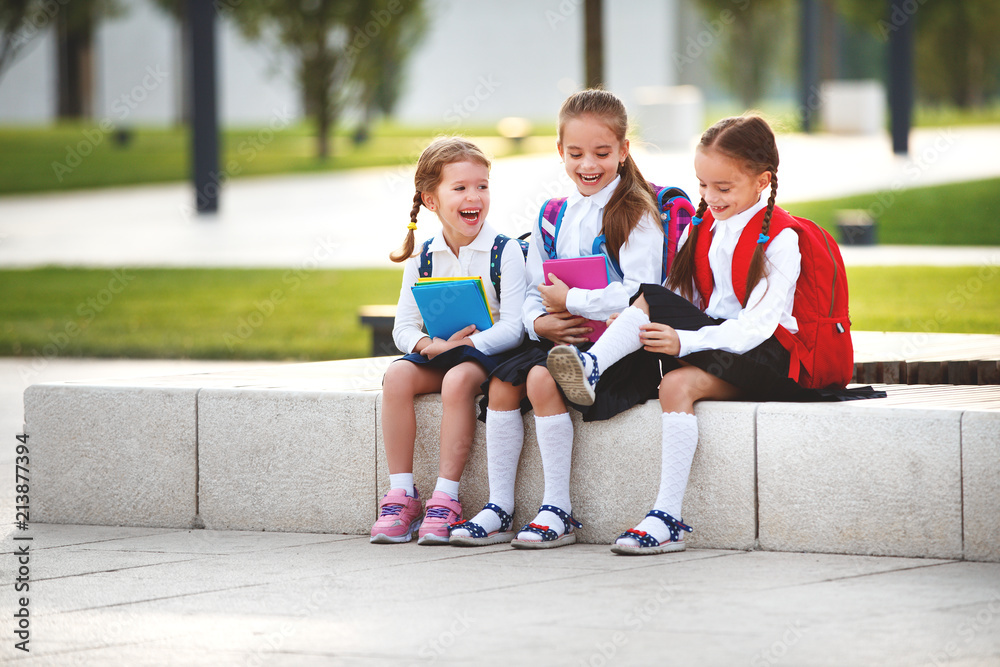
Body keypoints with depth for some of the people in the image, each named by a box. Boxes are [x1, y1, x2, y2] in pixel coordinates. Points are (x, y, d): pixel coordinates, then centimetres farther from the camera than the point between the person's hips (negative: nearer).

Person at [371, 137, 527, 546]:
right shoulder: (422, 260, 6)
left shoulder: (505, 252, -6)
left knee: (458, 380, -35)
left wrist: (466, 343, -26)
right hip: (435, 355, 4)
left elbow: (512, 327, -13)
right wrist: (431, 345, -18)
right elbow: (404, 328, 4)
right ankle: (401, 495, -21)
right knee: (397, 375, -25)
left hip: (487, 354, -4)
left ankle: (445, 498, -30)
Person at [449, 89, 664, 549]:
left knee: (542, 379, -28)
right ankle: (499, 509, -10)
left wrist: (569, 300, -17)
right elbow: (532, 292, 16)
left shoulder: (636, 213, -6)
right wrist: (540, 321, -7)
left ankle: (558, 512, -21)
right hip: (556, 337, 7)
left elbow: (639, 294, -17)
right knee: (502, 382, -16)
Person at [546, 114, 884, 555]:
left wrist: (685, 341, -28)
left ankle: (668, 519, -38)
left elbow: (757, 325, -18)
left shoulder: (779, 239, -9)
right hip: (709, 342, 6)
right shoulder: (699, 227, 13)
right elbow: (679, 302, 12)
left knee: (678, 384, -33)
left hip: (765, 354, -6)